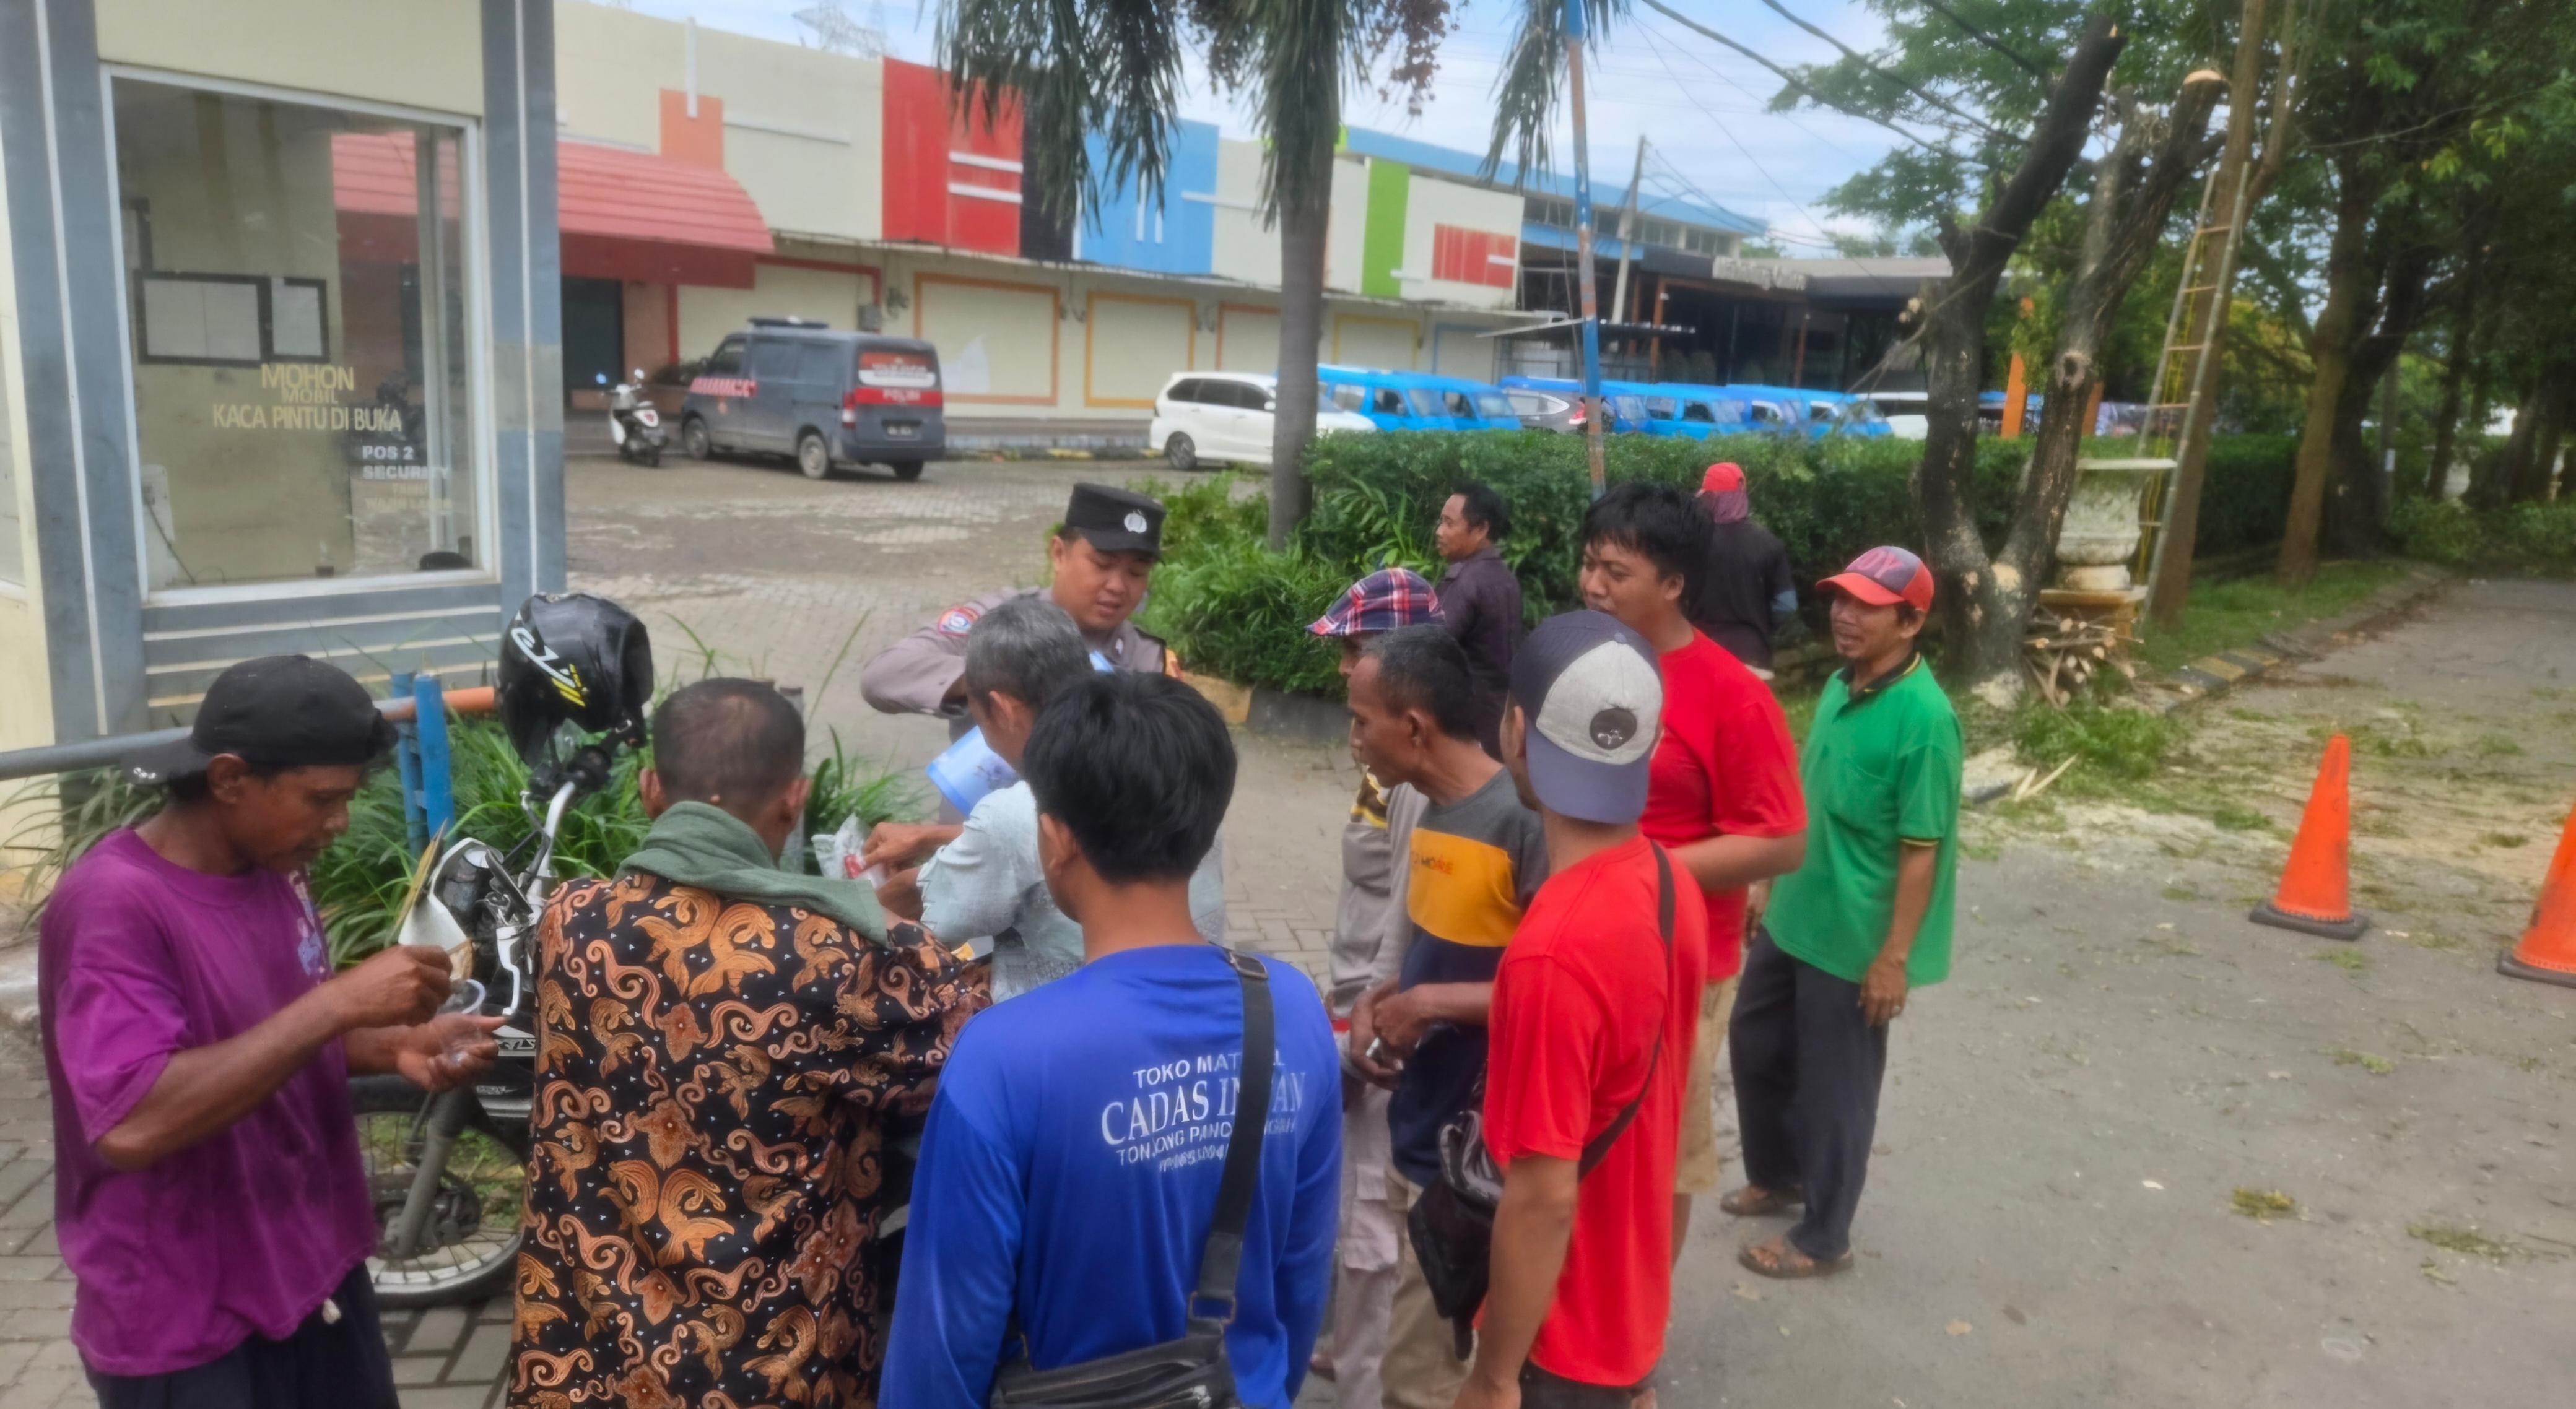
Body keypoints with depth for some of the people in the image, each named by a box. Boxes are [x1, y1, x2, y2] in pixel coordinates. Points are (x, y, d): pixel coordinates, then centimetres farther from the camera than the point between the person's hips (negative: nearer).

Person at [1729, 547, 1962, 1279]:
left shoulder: (1923, 718, -22)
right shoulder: (1840, 687, 3)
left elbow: (1922, 850, -20)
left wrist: (1895, 958, -19)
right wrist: (1772, 886, 17)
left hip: (1853, 940, -8)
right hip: (1795, 918, 8)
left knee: (1834, 1087, 8)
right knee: (1756, 1042, 21)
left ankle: (1823, 1238, 28)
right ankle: (1776, 1177, 45)